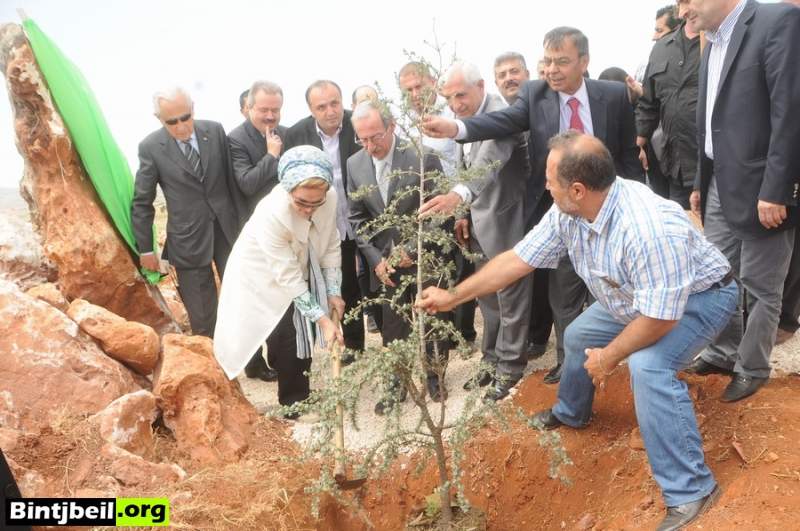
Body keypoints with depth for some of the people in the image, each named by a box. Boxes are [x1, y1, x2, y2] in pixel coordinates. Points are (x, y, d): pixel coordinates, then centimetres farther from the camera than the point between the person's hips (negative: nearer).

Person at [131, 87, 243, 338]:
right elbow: (142, 203, -2)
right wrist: (145, 249, 1)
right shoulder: (151, 147, -9)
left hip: (227, 229, 3)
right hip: (188, 240, -2)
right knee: (202, 319, 6)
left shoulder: (215, 130, -3)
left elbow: (232, 178, 6)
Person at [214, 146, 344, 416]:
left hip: (300, 268, 5)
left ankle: (301, 390, 35)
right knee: (285, 338, -6)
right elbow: (288, 277, -32)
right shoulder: (271, 215, -38)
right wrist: (323, 319, -31)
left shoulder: (331, 196, -24)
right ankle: (292, 400, 17)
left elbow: (331, 245, -8)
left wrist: (333, 292, -8)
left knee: (306, 331, 13)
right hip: (266, 276, -5)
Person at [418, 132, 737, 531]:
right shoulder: (567, 213, -16)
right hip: (637, 298, 8)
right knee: (577, 336, 16)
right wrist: (452, 297, -6)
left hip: (698, 297, -8)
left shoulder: (651, 229, -41)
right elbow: (518, 259, -8)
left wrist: (609, 356, -19)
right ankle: (571, 413, 44)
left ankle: (691, 490, -15)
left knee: (647, 366, -32)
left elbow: (661, 316, -35)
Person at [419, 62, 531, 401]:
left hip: (505, 219, -8)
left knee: (511, 295, 5)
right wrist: (463, 212, 9)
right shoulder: (464, 118, 6)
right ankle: (491, 359, 31)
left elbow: (490, 160, -40)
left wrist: (459, 195, -56)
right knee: (487, 295, 17)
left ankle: (510, 366, 19)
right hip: (479, 220, 8)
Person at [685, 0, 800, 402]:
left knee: (760, 288, 6)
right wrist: (700, 183, 17)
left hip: (760, 188, -7)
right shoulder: (712, 46, 14)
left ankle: (752, 369, 23)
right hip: (720, 186, 8)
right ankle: (724, 353, 33)